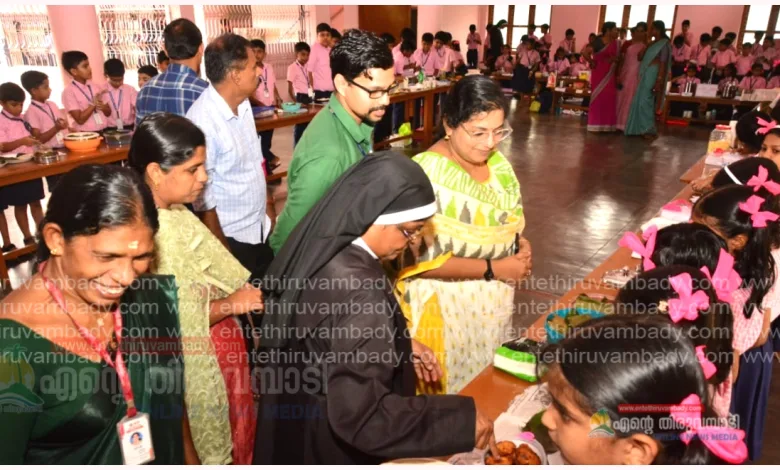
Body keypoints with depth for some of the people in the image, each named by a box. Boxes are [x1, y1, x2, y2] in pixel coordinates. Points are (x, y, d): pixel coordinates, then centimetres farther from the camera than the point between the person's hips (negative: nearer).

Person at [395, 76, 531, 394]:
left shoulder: (496, 161, 0)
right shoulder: (427, 175, -24)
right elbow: (421, 259, -26)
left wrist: (521, 247, -7)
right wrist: (493, 268, -23)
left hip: (494, 304, 7)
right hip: (445, 311, -7)